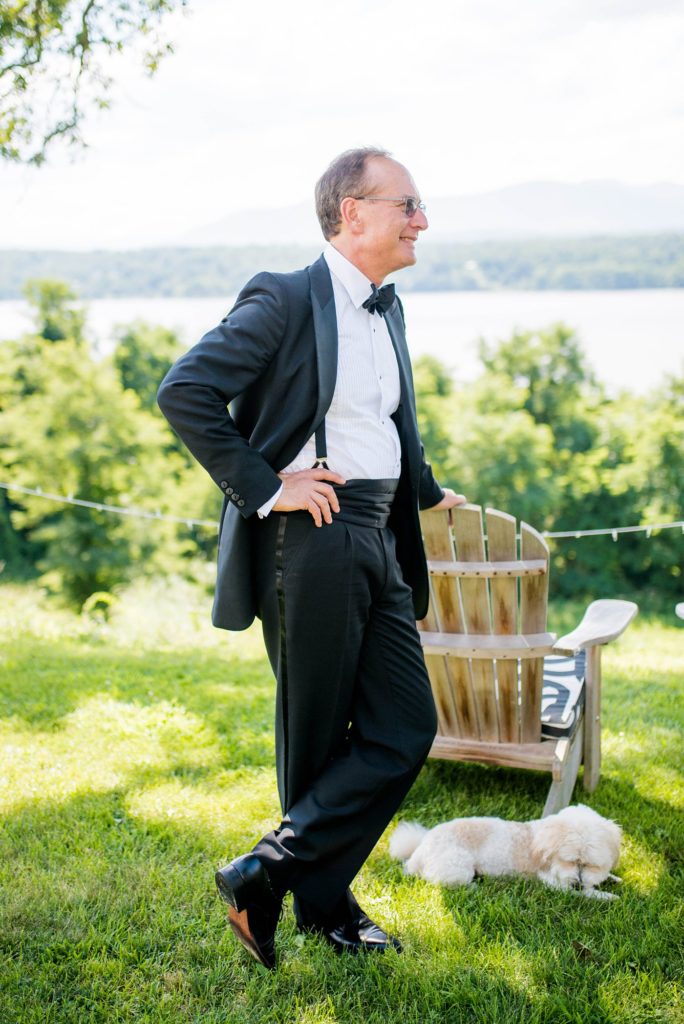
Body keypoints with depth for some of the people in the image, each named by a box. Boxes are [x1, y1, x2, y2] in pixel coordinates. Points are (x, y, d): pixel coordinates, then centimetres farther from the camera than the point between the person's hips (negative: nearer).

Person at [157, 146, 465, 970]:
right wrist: (264, 488, -17)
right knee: (317, 739, 3)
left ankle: (276, 870, 15)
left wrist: (428, 494, 33)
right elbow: (183, 391, -17)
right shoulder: (285, 300, -8)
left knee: (405, 728, 5)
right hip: (310, 538, -8)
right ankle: (322, 901, 20)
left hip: (379, 544, 8)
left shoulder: (387, 312, 18)